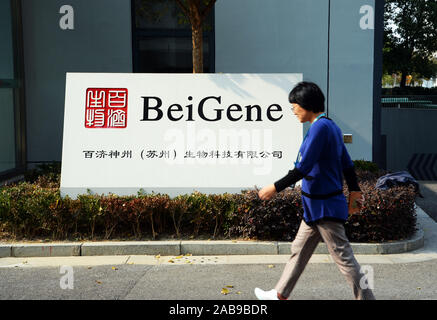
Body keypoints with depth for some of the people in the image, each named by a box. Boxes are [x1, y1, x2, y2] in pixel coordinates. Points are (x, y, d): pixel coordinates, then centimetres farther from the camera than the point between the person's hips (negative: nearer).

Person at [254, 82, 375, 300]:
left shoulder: (320, 127, -19)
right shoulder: (331, 126, 11)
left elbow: (303, 168, -23)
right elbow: (347, 164, 16)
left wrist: (275, 188, -16)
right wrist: (354, 191, 21)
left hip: (324, 207, -10)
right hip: (315, 207, 10)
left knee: (344, 258, -3)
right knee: (299, 251, 19)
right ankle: (280, 295, 33)